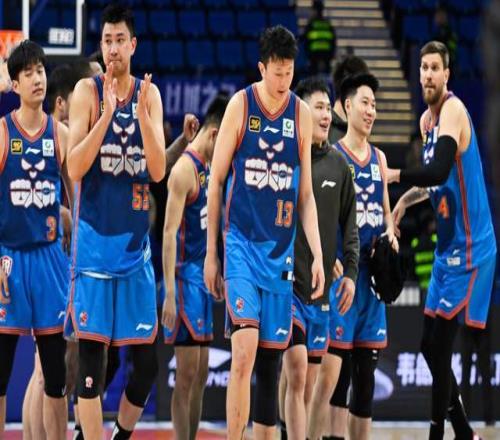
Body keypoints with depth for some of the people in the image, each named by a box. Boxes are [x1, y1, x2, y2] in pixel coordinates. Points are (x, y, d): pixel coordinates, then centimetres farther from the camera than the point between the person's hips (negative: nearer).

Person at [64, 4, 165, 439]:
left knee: (147, 361, 6)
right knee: (91, 359, -4)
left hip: (136, 240, 4)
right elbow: (75, 169, -12)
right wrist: (107, 114, -21)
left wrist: (142, 112, -15)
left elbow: (158, 171, -3)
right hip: (95, 239, -4)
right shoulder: (87, 92, -4)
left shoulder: (149, 94, 5)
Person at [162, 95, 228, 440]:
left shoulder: (206, 168, 14)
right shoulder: (185, 169, -15)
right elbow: (169, 233, -20)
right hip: (186, 277, -9)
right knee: (187, 375, -7)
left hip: (202, 278, 9)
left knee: (201, 375, 11)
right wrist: (170, 295, -23)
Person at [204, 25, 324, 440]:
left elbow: (305, 193, 10)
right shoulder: (240, 106, -3)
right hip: (241, 242, -4)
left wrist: (317, 255, 2)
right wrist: (211, 253, 0)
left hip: (280, 247, 4)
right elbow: (216, 180, 1)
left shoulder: (301, 114, 6)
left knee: (272, 357, 7)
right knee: (244, 350, -17)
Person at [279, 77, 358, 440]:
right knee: (296, 372, -14)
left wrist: (351, 272, 7)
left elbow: (349, 224, 15)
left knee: (310, 382, 9)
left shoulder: (338, 164, 9)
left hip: (321, 286, 5)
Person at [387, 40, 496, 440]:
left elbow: (441, 170, -31)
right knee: (430, 346, 12)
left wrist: (394, 175, -29)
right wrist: (406, 200, 14)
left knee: (441, 346, -11)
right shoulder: (427, 120, 12)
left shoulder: (453, 111, -16)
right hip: (447, 247, 10)